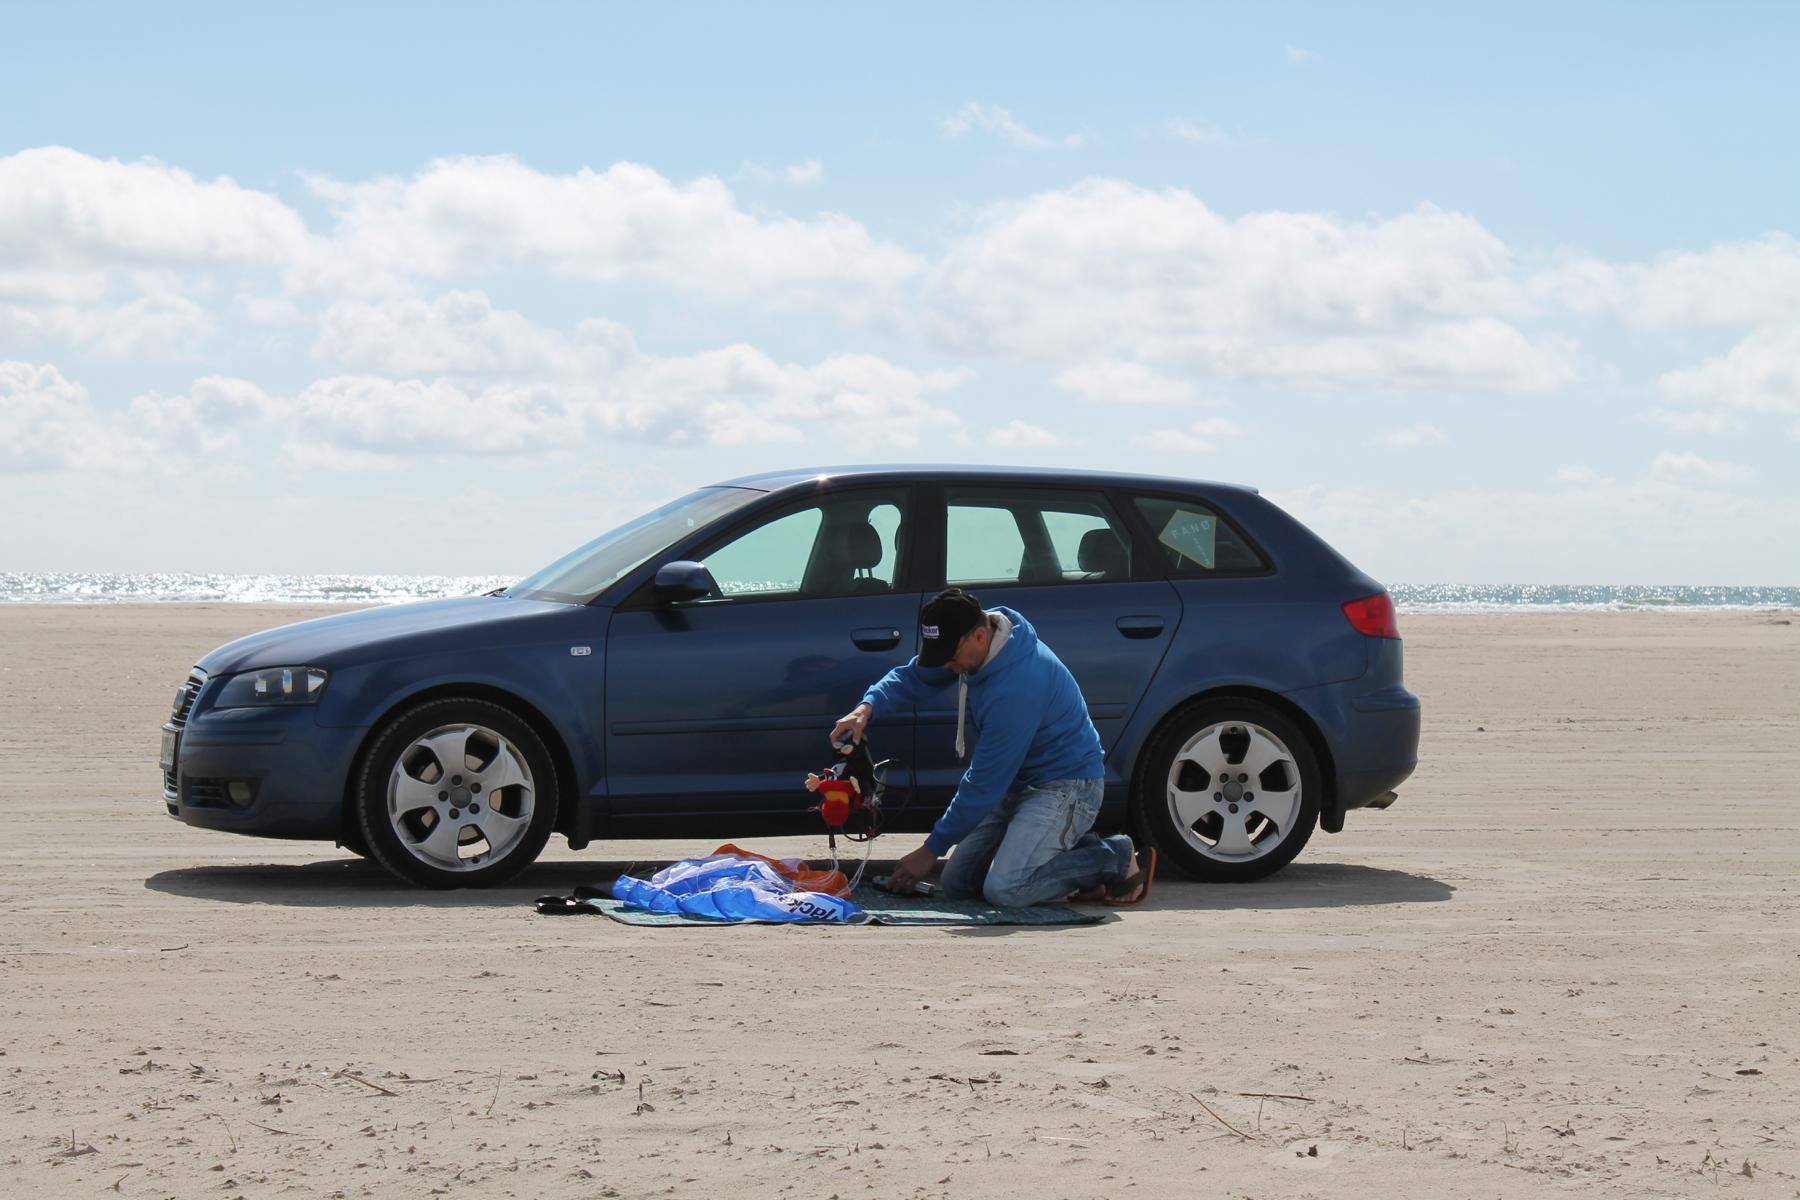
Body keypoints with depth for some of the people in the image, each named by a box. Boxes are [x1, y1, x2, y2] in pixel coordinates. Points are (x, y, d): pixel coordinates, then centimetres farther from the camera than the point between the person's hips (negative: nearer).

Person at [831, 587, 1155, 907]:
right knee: (957, 884, 2)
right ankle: (1078, 850, 9)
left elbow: (984, 784, -24)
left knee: (1003, 890, -27)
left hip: (1065, 787, -10)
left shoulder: (1015, 689, -31)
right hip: (1019, 784, 10)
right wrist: (868, 707, -9)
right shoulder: (965, 641, -4)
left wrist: (932, 850, -15)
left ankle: (1117, 858, -7)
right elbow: (913, 677, 13)